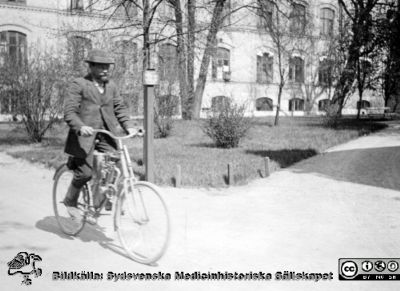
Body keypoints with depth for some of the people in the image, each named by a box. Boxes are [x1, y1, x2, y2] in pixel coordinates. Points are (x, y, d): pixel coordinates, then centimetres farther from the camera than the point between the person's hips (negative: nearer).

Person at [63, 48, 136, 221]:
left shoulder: (111, 86, 13)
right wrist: (81, 127, -30)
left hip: (106, 135, 5)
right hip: (85, 136, -5)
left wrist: (129, 126, -2)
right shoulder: (78, 85, -5)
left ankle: (101, 201, 13)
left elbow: (119, 108, 14)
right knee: (85, 172, -9)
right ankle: (70, 201, 19)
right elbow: (69, 112, -12)